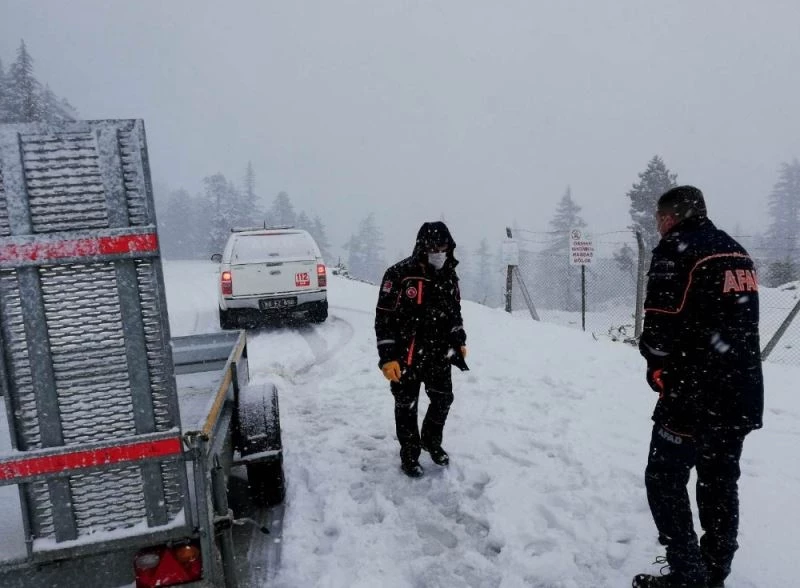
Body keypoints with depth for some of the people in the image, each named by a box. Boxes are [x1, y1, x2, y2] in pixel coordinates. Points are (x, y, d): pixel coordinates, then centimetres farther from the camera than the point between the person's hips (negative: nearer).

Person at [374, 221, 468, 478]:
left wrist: (459, 342, 14)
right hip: (406, 356, -5)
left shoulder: (449, 276, 3)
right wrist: (387, 357, -18)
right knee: (407, 407, 9)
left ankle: (432, 441, 43)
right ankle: (409, 455, 30)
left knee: (443, 400, 17)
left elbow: (455, 312, 17)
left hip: (439, 354, 5)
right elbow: (384, 318, -15)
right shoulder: (399, 274, -17)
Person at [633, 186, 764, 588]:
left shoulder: (676, 251, -12)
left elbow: (660, 327, -17)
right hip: (742, 394, 8)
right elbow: (741, 321, 17)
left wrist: (658, 366, 1)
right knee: (721, 485, 18)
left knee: (665, 481, 6)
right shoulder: (738, 253, 13)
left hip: (694, 394, -8)